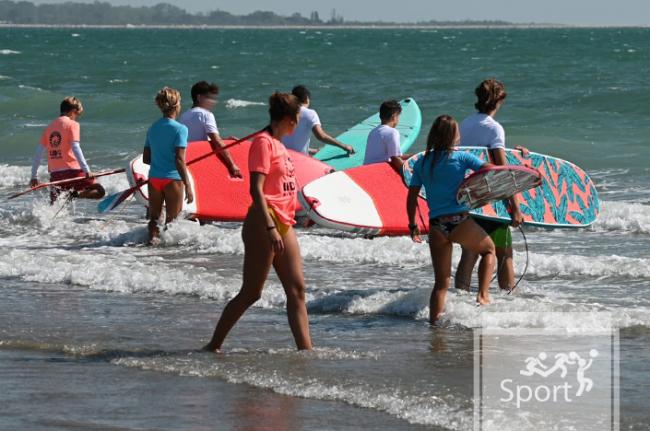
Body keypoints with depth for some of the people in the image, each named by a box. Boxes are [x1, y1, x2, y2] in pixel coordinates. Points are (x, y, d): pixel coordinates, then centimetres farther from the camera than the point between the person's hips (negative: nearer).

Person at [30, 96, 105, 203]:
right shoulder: (72, 124, -1)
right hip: (71, 170, -5)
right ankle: (74, 194, -24)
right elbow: (75, 147, -14)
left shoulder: (49, 127, 15)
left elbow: (39, 152, 15)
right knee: (99, 191, 2)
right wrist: (86, 169, -17)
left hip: (55, 173, 5)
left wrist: (34, 176, 19)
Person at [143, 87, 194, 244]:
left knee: (154, 218, 16)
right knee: (172, 220, 5)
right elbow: (180, 160, -17)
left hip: (154, 178, 5)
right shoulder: (179, 129, -11)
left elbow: (146, 158, 10)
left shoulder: (153, 128, 7)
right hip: (173, 178, -5)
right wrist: (188, 186, -15)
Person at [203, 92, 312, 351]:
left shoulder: (277, 144, 17)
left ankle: (305, 350, 2)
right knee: (251, 293, -4)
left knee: (297, 290, 3)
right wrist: (270, 228, -26)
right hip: (263, 224, -10)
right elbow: (256, 189, -20)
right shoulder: (263, 142, -12)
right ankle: (213, 346, 5)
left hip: (282, 224, 10)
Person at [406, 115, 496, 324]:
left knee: (441, 283, 12)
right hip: (461, 222, -3)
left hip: (436, 228, 3)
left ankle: (434, 321, 6)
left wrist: (412, 225, 18)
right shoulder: (461, 157, -1)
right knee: (489, 249, 25)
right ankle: (483, 295, 11)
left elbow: (411, 198, 8)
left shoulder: (422, 163, 9)